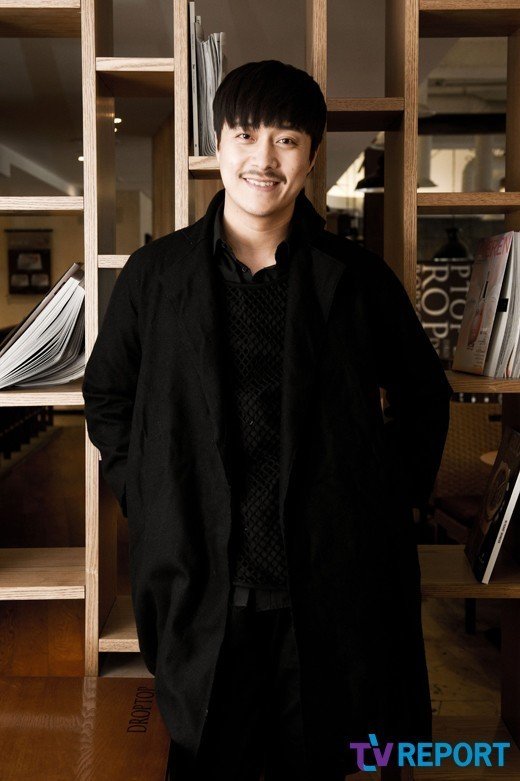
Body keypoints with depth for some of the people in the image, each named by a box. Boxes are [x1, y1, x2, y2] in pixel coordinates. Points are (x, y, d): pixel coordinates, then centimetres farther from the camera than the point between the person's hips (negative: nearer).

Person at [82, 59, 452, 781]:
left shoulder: (358, 277, 0)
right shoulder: (155, 275, 1)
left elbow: (423, 395, 13)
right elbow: (106, 396, 13)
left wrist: (393, 498, 5)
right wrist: (146, 500, 4)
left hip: (328, 589, 0)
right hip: (201, 590, 0)